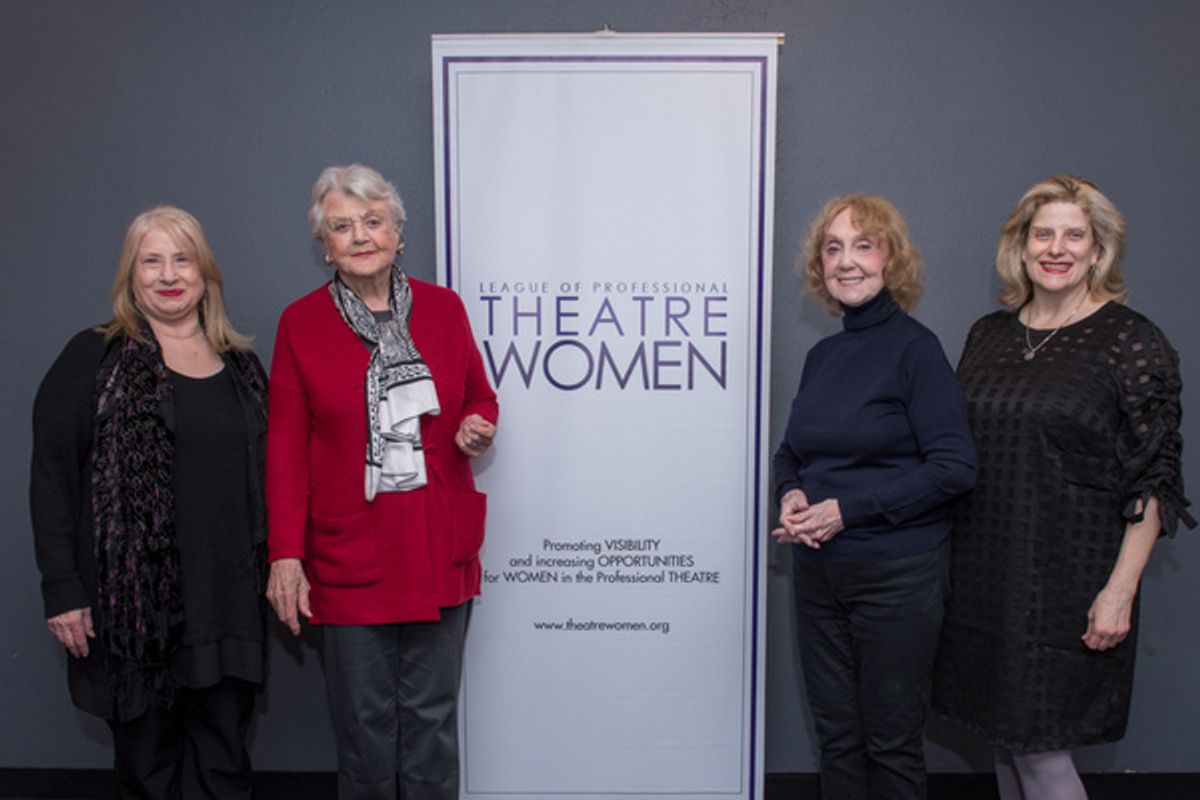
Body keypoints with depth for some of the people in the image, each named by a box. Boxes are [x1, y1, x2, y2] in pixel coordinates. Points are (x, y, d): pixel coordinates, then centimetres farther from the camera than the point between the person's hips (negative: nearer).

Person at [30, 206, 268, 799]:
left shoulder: (240, 365, 11)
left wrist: (275, 570, 7)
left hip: (228, 596, 3)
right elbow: (51, 476, -4)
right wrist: (62, 589, -9)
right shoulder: (95, 357, 0)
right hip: (133, 594, -3)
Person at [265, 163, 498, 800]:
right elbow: (285, 448, -1)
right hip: (348, 555, -1)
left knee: (432, 716, 12)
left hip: (439, 550, 2)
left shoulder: (443, 307, 4)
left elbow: (480, 398, 16)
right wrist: (285, 555, -6)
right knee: (363, 720, 9)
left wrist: (478, 428, -8)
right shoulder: (301, 323, 0)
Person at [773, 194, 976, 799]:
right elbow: (791, 450, 17)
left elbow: (954, 467, -16)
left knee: (891, 743, 9)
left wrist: (848, 509, -18)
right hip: (818, 574, 6)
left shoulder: (914, 348, -10)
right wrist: (791, 495, -5)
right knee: (836, 737, 16)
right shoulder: (822, 355, 8)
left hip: (897, 577, -6)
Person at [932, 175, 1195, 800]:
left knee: (1038, 746, -1)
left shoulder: (1133, 342, -6)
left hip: (1067, 583, -5)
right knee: (1004, 738, 15)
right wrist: (943, 556, 11)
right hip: (983, 575, 5)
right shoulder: (988, 334, 8)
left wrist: (1120, 590, -15)